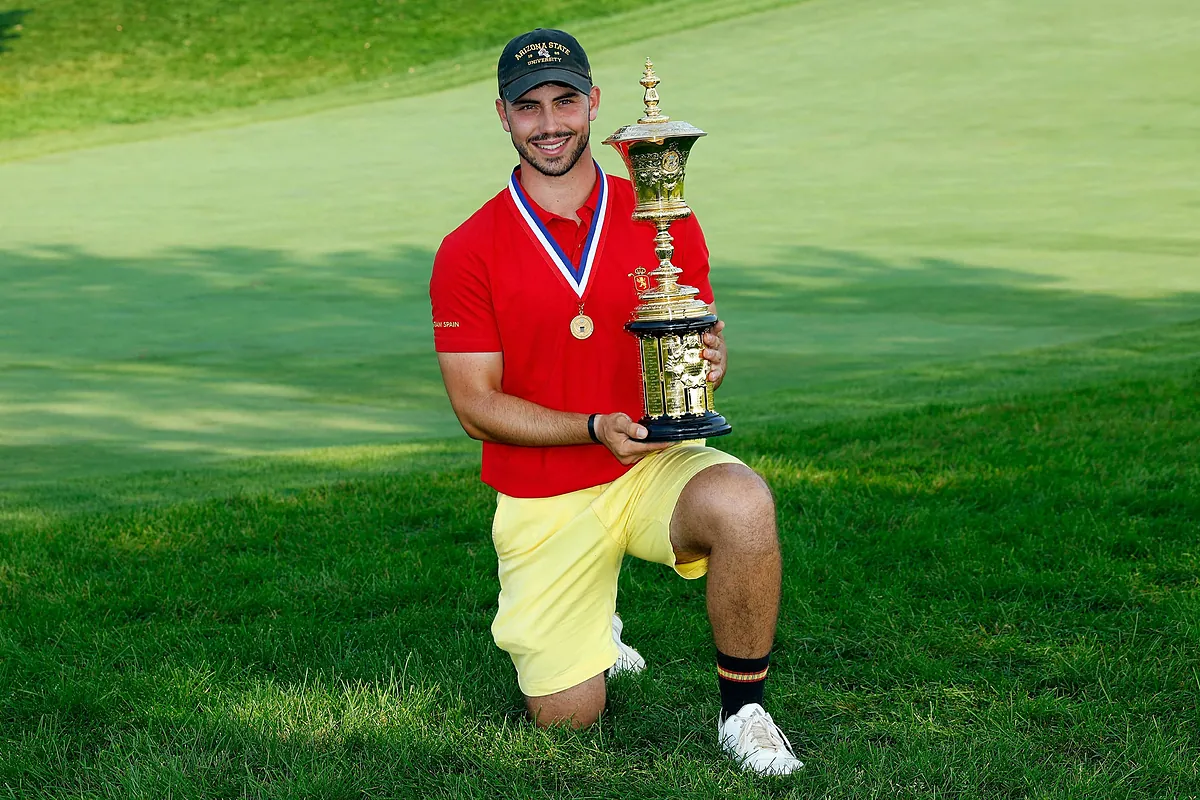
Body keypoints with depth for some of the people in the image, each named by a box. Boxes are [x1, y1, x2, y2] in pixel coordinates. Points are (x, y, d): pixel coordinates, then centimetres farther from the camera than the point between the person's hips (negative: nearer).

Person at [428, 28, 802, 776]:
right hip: (541, 501, 0)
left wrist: (707, 360, -21)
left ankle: (744, 712, -13)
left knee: (743, 504, -34)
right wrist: (598, 428, -22)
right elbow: (476, 405, -8)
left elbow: (702, 342, 5)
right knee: (566, 714, 0)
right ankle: (588, 625, 38)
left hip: (656, 465, 0)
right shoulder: (468, 252, -6)